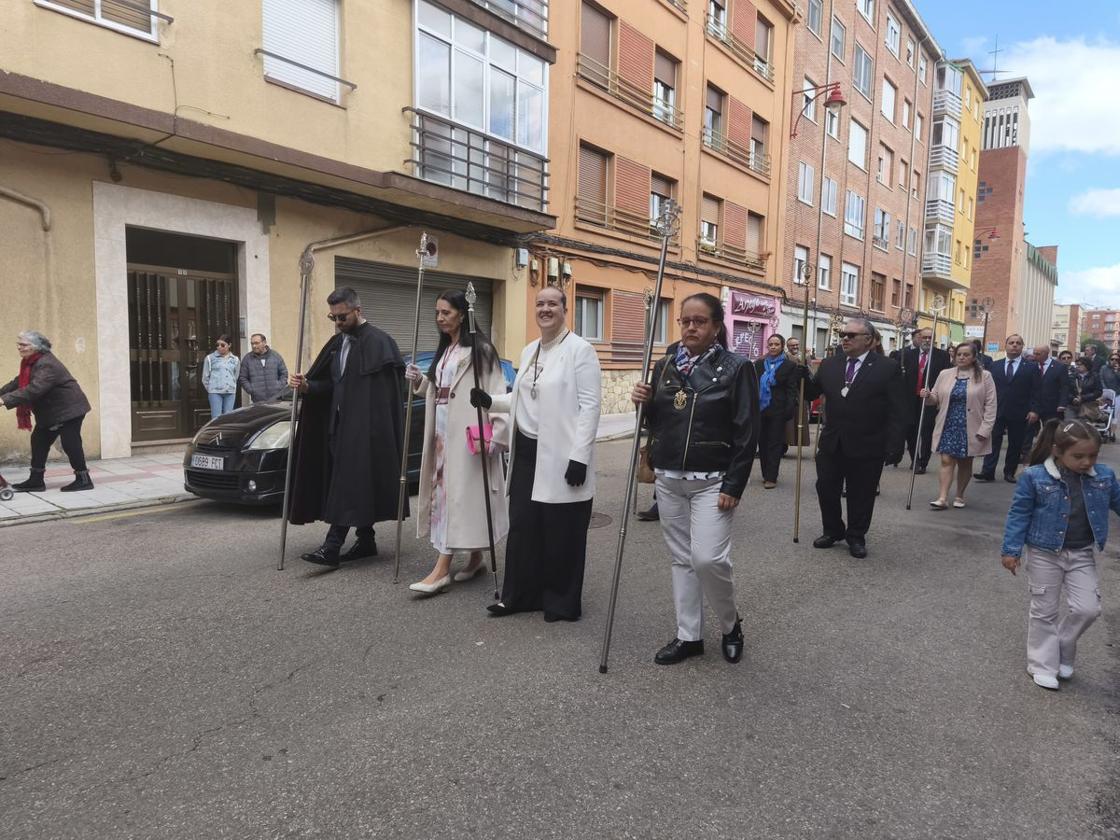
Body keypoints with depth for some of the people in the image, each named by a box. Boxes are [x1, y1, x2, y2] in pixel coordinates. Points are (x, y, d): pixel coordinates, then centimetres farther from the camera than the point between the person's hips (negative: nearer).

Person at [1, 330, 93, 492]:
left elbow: (34, 389, -34)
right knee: (38, 441, 8)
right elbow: (19, 383, 13)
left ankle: (83, 479, 2)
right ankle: (36, 480, 13)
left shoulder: (47, 365, -24)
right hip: (50, 412, 10)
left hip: (68, 409, -10)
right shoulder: (32, 362, 9)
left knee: (70, 443, -7)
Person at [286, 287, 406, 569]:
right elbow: (329, 384, 14)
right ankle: (366, 540, 21)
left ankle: (332, 547, -10)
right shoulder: (337, 343, 15)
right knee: (348, 484, 11)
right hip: (339, 424, 8)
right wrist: (306, 386, -5)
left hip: (365, 427, -8)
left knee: (351, 483, -9)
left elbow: (391, 387, -17)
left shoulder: (378, 342, -11)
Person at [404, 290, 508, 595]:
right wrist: (419, 381, 2)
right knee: (446, 490, 9)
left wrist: (494, 433, -20)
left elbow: (496, 393, -13)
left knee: (461, 492, -8)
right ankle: (475, 559, 19)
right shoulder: (444, 349, 18)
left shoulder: (480, 349, -8)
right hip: (442, 429, 9)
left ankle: (442, 568, -9)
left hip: (468, 431, -9)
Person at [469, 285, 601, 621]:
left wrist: (579, 456, -19)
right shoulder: (529, 350, 15)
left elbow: (590, 406, -14)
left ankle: (561, 603, 20)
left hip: (560, 457, -7)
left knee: (561, 533, 4)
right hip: (526, 452, 7)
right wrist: (490, 401, 5)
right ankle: (518, 595, 25)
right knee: (522, 527, 11)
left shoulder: (580, 350, -9)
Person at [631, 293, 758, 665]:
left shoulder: (736, 368, -7)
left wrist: (733, 486, -14)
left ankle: (732, 624, 17)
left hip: (711, 481, -5)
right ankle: (689, 635, 24)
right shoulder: (665, 366, 7)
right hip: (669, 479, 5)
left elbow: (747, 433, -9)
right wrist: (644, 403, -8)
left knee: (708, 559, -12)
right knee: (682, 559, 11)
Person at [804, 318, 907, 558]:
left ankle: (856, 537, 27)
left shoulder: (888, 368, -6)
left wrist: (895, 446, -13)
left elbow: (897, 413, -8)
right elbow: (810, 393, 6)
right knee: (826, 489, 10)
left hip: (866, 447, -4)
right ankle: (833, 531, 31)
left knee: (861, 495, 9)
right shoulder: (829, 365, 5)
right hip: (831, 444, 4)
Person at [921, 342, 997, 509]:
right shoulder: (944, 374, 5)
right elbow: (936, 399, 11)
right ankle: (943, 498, -7)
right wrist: (928, 396, -13)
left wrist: (984, 429, -12)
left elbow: (990, 405, -5)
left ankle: (960, 496, 22)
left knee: (965, 463, 9)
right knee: (946, 460, -4)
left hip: (970, 428, -2)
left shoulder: (984, 376, -3)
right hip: (948, 426, 2)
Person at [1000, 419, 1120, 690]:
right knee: (1044, 611, 7)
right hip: (1044, 554, -3)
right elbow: (1019, 514, -11)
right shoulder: (1034, 477, -17)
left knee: (1087, 609, 1)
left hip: (1082, 555, 4)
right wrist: (1011, 550, -11)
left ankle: (1062, 651, 27)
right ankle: (1043, 665, 22)